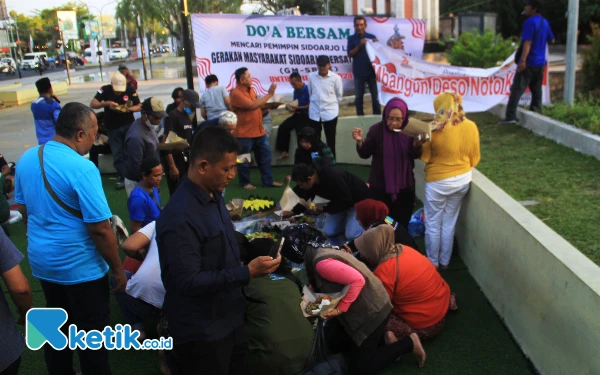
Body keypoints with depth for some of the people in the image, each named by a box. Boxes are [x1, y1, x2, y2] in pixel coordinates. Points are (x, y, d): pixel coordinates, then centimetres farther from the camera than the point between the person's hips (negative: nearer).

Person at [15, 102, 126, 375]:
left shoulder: (26, 159, 0)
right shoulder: (82, 168, -24)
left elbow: (24, 210, 12)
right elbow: (100, 230, -22)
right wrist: (118, 269, -10)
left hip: (41, 261, 8)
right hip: (80, 267, -7)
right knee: (91, 334, 10)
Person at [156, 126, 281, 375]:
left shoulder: (214, 196, 3)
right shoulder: (180, 217, -26)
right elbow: (188, 282, -27)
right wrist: (248, 273, -27)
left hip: (230, 319, 9)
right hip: (202, 332, -8)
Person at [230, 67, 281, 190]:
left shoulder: (251, 89, 9)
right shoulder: (236, 93, -18)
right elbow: (252, 106, -26)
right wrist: (269, 94, -22)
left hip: (258, 130, 8)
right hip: (244, 133, -8)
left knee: (265, 155, 11)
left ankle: (268, 180, 20)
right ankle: (245, 182, 20)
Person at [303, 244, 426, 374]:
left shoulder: (321, 262, -25)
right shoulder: (320, 252, 6)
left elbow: (357, 280, -29)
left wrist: (340, 309, -24)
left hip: (370, 311, -10)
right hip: (369, 307, 10)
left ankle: (409, 343, 5)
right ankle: (382, 335, 18)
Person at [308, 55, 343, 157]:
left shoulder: (335, 78, -8)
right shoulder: (311, 76, -2)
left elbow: (339, 95, 3)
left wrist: (331, 104, 9)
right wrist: (315, 103, 12)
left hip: (330, 113, -2)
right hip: (314, 113, 2)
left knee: (330, 141, 6)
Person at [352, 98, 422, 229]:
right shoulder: (376, 130, -13)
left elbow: (415, 155, -3)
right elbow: (365, 154, -8)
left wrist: (417, 143, -24)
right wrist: (360, 141, -27)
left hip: (405, 186, 2)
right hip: (380, 187, -2)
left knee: (402, 224, 14)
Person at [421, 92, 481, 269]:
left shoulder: (435, 129, -19)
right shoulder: (471, 127, -6)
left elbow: (425, 157, -8)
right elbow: (474, 158, 4)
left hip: (438, 181, -4)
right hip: (463, 179, 5)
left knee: (433, 224, 12)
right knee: (449, 223, 18)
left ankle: (432, 263, 23)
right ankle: (444, 262, 29)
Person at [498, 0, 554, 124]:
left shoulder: (530, 22, -13)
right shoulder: (545, 22, 13)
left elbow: (527, 42, -23)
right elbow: (551, 40, 24)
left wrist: (523, 60, -28)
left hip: (529, 63, -8)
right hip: (540, 63, 8)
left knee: (517, 89, -12)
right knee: (536, 90, 16)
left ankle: (510, 116, -21)